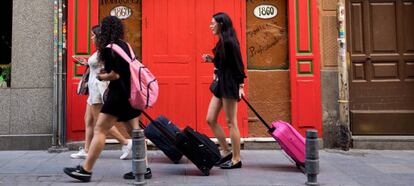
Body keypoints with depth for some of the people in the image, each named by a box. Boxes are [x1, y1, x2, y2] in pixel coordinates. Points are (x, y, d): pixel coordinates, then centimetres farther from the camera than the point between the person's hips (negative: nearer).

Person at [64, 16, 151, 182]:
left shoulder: (109, 48, -11)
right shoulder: (124, 45, 13)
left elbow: (115, 75, -15)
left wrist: (101, 77, 3)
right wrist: (107, 73, 12)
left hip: (120, 93, -9)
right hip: (130, 92, 9)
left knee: (100, 130, -5)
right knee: (135, 130, 9)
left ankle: (86, 170, -1)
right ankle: (144, 168, 12)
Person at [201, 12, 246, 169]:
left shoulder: (229, 42, -15)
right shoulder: (222, 42, 13)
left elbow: (238, 64, -17)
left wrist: (241, 85, -19)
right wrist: (211, 59, 9)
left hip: (229, 85, -10)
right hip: (220, 84, 10)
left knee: (230, 122, -2)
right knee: (210, 119, 10)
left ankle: (236, 159, 9)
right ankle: (226, 152, 20)